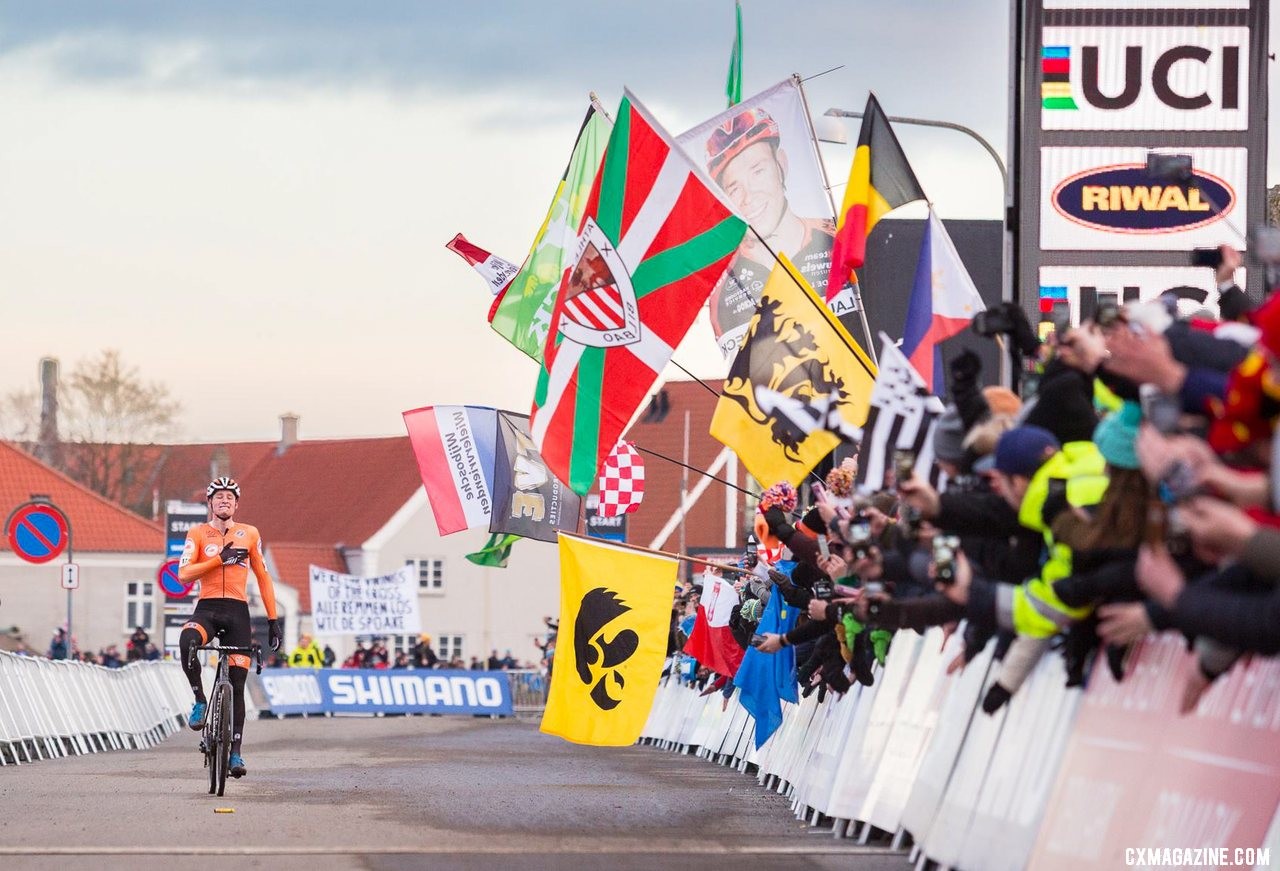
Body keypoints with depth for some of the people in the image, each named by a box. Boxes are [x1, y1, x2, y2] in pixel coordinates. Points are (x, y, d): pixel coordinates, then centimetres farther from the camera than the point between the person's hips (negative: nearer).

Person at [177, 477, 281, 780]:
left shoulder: (249, 534, 10)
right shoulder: (198, 534, 5)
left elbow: (263, 577, 14)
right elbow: (184, 573, -7)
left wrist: (273, 620, 10)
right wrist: (220, 558, -16)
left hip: (237, 612, 2)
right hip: (207, 609, -2)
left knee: (237, 684, 0)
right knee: (186, 641, -37)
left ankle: (235, 752, 7)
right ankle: (200, 701, -18)